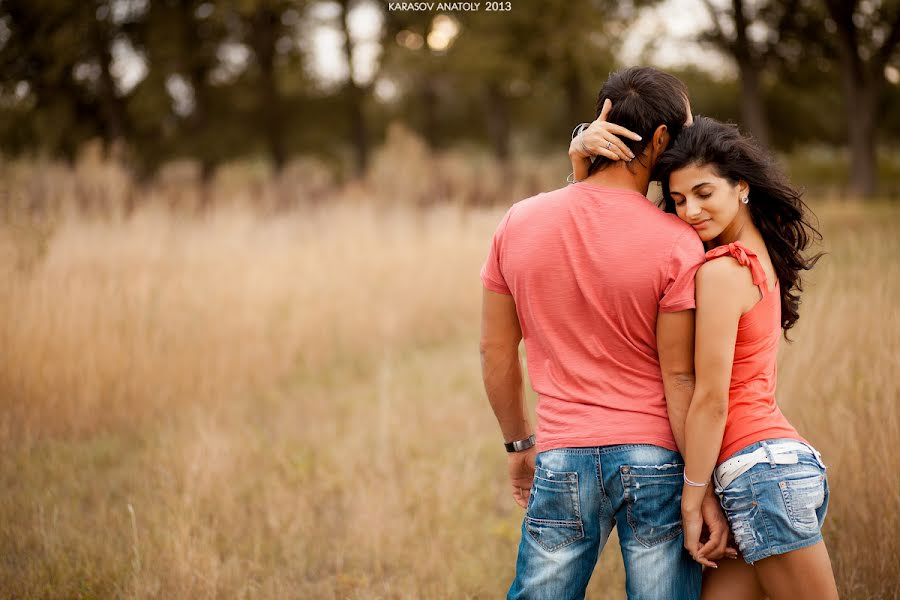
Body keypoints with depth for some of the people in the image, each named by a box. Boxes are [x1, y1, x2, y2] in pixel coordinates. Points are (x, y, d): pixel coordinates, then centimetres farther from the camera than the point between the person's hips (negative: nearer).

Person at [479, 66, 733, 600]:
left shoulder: (519, 223, 1)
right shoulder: (676, 244, -10)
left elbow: (496, 353, 8)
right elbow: (679, 379, -10)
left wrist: (519, 444, 20)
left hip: (561, 461, 3)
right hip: (656, 458, -3)